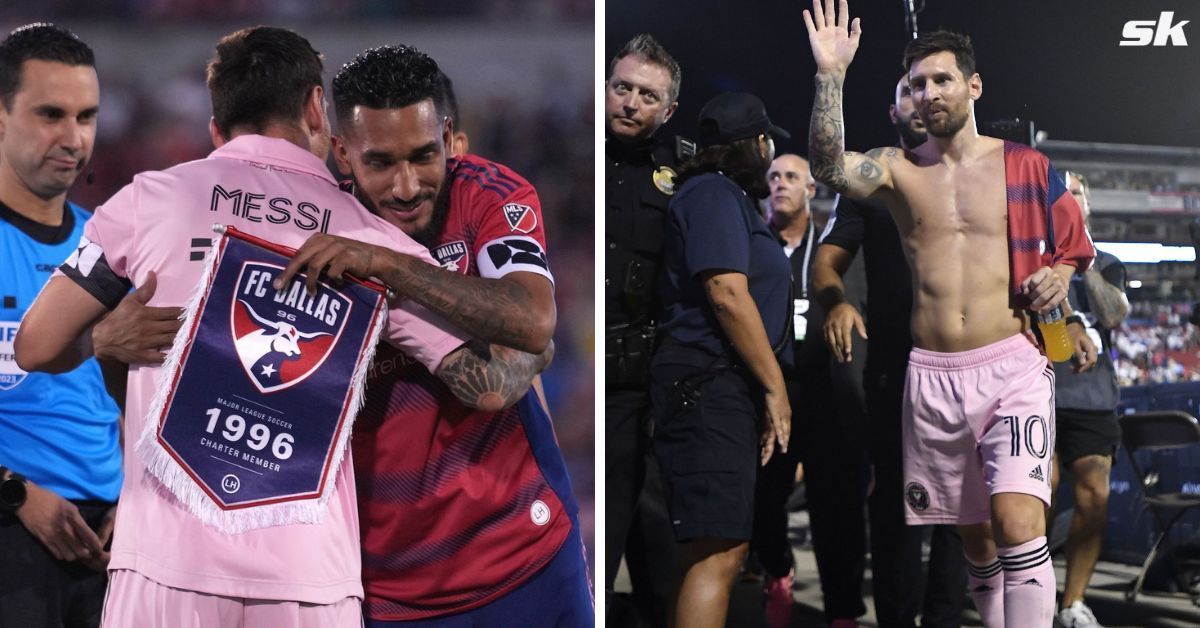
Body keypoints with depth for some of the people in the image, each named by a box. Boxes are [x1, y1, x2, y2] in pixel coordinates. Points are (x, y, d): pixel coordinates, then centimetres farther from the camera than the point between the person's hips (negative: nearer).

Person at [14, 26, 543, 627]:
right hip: (310, 578, 1)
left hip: (167, 566, 0)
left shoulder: (150, 198, 2)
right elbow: (491, 385, 4)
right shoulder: (377, 243, 3)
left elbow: (37, 346, 5)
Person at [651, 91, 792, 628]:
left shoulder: (725, 196, 24)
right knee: (720, 552, -17)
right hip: (709, 384, -11)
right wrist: (776, 388, -15)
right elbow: (728, 293, -18)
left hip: (718, 387, 11)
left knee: (706, 546, 14)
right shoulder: (715, 193, -7)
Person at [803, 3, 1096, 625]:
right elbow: (829, 167, -17)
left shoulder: (1026, 166, 3)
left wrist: (1059, 278, -8)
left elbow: (1075, 252, 14)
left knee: (1017, 520, -20)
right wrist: (830, 75, -26)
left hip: (1013, 365, -2)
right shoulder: (898, 168, 4)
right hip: (933, 374, 2)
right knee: (973, 531, 13)